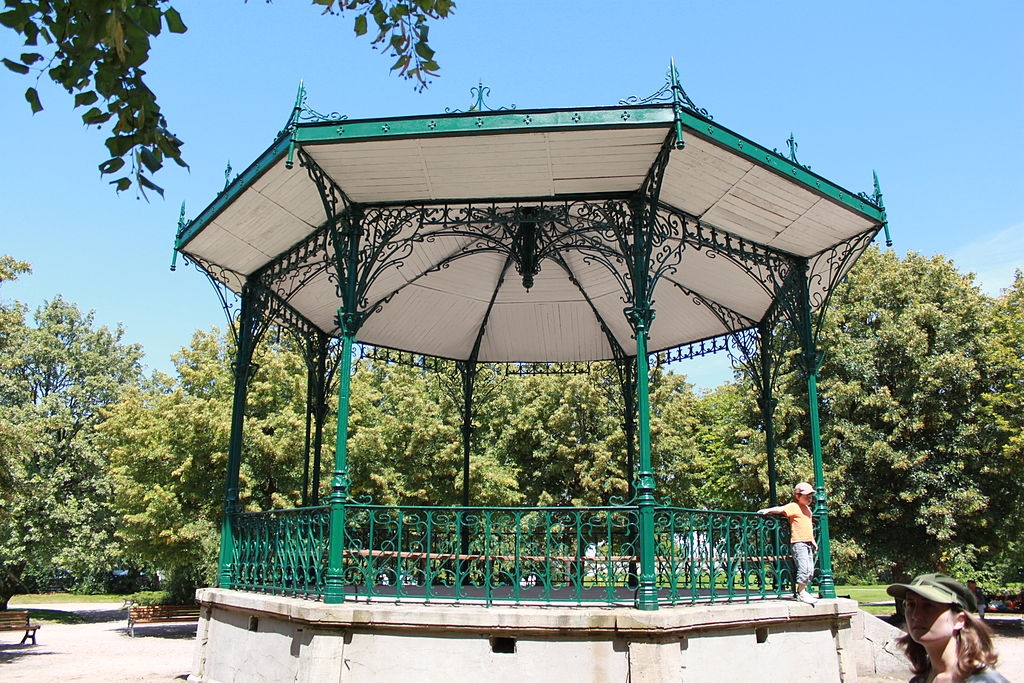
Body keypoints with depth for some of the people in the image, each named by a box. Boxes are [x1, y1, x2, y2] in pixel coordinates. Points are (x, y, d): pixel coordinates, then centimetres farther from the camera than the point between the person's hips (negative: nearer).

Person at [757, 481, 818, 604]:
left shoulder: (807, 509, 20)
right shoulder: (794, 507, -6)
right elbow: (780, 509, -20)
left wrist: (813, 541, 29)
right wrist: (767, 510, -33)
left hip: (808, 543, 9)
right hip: (798, 542, -9)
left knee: (810, 570, 8)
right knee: (804, 567, -14)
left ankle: (800, 591, 18)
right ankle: (801, 593, -4)